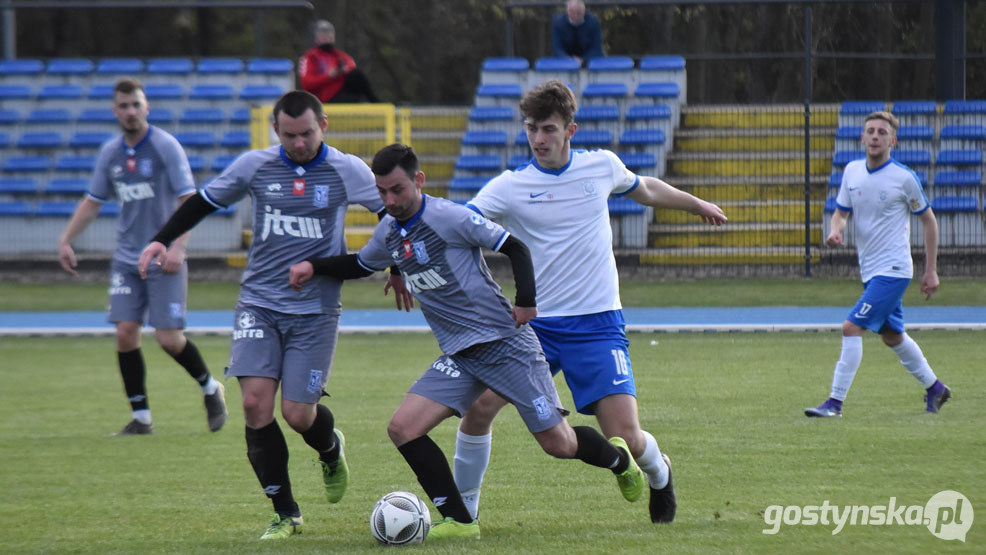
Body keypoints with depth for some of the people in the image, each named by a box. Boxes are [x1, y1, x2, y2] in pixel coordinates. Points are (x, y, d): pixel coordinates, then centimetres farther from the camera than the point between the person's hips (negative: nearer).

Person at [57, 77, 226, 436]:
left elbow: (189, 200, -12)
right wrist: (66, 240, 7)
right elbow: (93, 201, 17)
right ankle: (141, 417, 3)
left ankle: (210, 389, 20)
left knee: (168, 338, -8)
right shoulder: (110, 152, 6)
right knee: (125, 332, -6)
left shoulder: (166, 147, -10)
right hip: (126, 258, 5)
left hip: (163, 260, -5)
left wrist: (178, 247, -23)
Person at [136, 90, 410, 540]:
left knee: (299, 414, -6)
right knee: (255, 402, -13)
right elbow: (205, 201, 14)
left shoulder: (347, 171, -3)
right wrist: (162, 240, 7)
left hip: (315, 311, -2)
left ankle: (331, 449, 34)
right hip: (259, 304, 2)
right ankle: (286, 514, -1)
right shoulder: (254, 167, 2)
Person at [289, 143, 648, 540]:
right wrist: (313, 266, 13)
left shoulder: (448, 217, -15)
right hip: (458, 358, 7)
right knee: (403, 428, -12)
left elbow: (514, 248, -10)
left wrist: (526, 300, -20)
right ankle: (459, 522, -6)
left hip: (506, 343, -7)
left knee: (558, 444, -2)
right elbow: (360, 265, 27)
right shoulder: (388, 232, 7)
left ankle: (619, 459, 32)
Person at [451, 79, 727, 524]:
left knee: (624, 438, -10)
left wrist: (696, 204, 38)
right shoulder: (509, 187, -5)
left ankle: (658, 473, 27)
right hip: (534, 322, 0)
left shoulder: (602, 166, 2)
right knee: (481, 404, -16)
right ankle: (464, 509, 4)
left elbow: (644, 190, 24)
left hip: (597, 324, 0)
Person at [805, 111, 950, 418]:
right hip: (870, 271, 7)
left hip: (893, 269, -7)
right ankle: (934, 387, 37)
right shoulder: (852, 171, 4)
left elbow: (928, 220, -1)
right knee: (892, 336, 18)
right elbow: (841, 211, 12)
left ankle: (835, 402, -14)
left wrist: (931, 270, -1)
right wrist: (835, 231, -13)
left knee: (852, 327, -17)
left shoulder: (904, 178, -11)